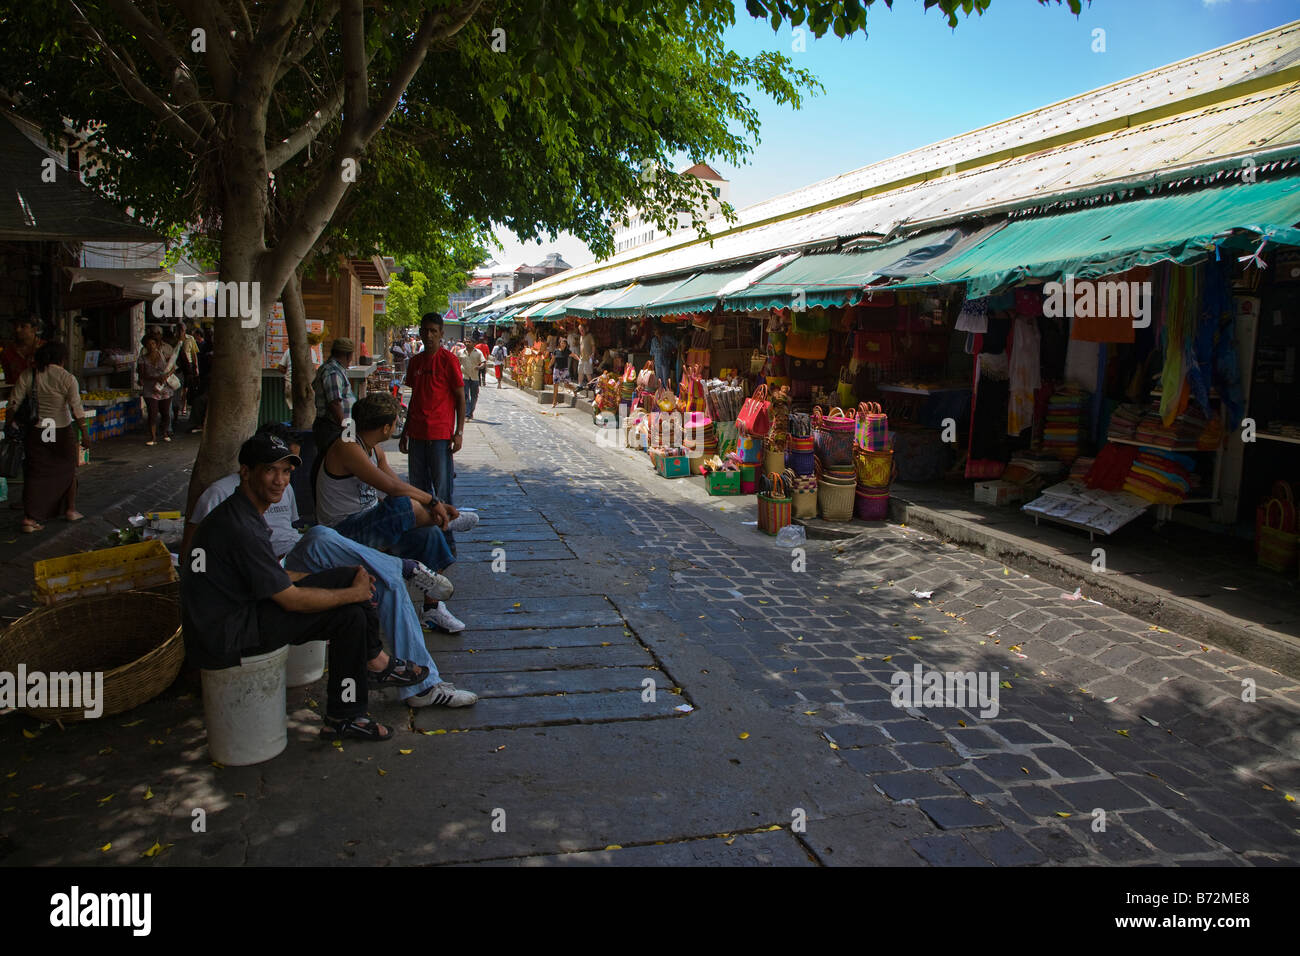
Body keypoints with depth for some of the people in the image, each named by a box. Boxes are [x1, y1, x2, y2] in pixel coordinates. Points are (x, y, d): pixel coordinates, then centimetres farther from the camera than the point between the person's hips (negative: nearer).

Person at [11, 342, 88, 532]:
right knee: (68, 470, 17)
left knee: (35, 474, 6)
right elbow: (76, 408, -14)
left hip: (36, 431, 2)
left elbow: (14, 404, -1)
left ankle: (29, 518, 0)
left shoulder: (27, 376, -2)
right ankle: (70, 509, 27)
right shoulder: (67, 378, -11)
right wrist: (84, 433, -10)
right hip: (63, 431, -2)